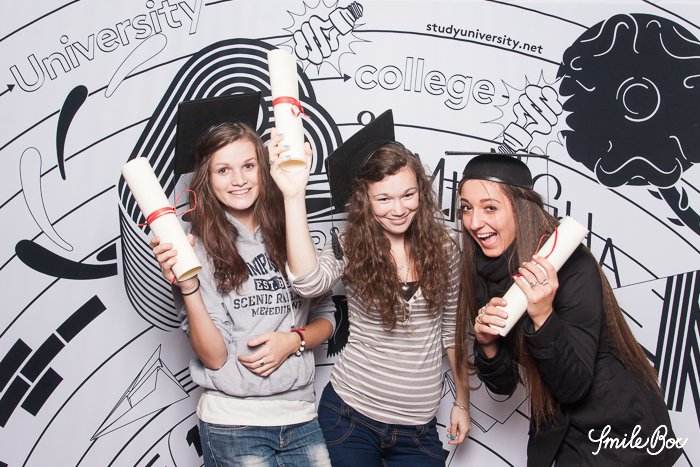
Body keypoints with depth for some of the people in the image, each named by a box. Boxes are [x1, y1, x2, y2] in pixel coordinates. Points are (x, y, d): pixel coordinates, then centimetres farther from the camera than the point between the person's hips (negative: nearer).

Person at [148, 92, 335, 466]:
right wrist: (187, 288, -25)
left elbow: (325, 317, 9)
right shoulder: (199, 248, -8)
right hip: (233, 424, -3)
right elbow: (214, 357, -13)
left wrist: (293, 339, -10)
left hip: (301, 417, 3)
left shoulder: (289, 234, 0)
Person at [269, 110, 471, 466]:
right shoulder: (350, 248, -8)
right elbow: (309, 283, -30)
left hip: (418, 426, 2)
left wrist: (462, 401, 12)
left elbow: (451, 332, 7)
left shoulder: (443, 250, -3)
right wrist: (294, 196, -35)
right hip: (350, 413, -1)